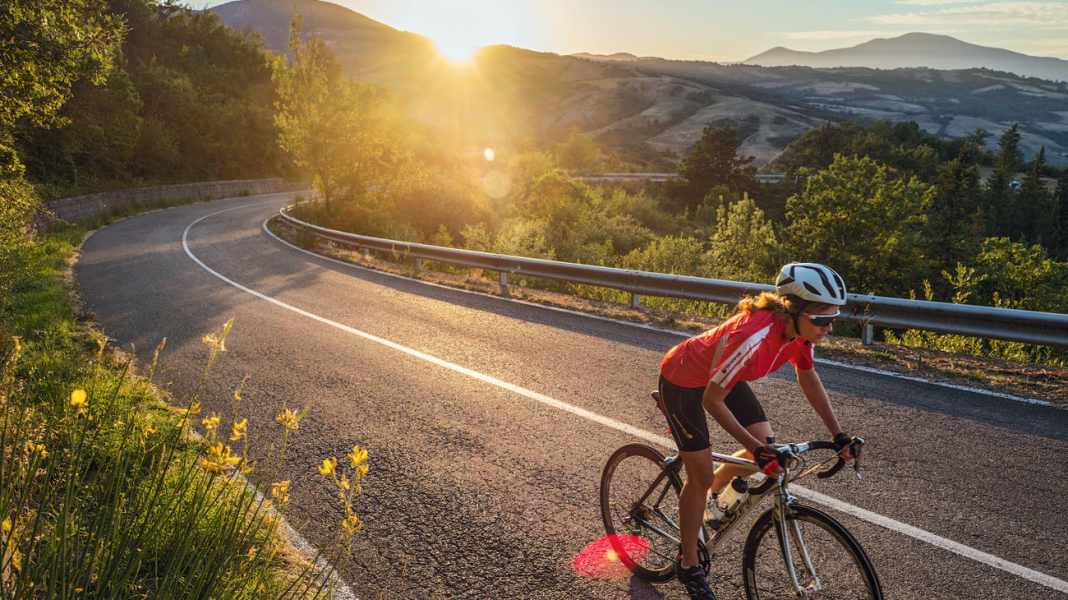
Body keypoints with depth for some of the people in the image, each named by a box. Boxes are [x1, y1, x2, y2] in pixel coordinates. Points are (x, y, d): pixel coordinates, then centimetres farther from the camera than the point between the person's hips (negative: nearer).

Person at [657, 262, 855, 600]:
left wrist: (839, 435, -2)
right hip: (681, 381, -7)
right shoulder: (753, 336, -40)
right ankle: (688, 566, 18)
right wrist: (754, 447, -30)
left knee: (767, 447, -1)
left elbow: (808, 379, 1)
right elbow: (713, 400, -31)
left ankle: (715, 491, 29)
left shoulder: (799, 329, -17)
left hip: (719, 375, 7)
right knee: (702, 475, -1)